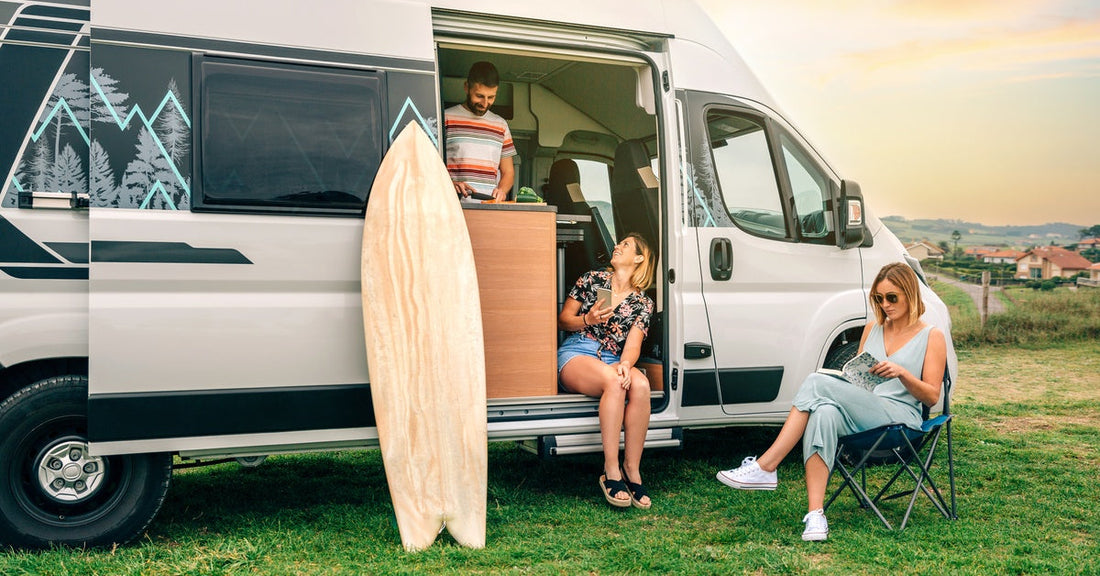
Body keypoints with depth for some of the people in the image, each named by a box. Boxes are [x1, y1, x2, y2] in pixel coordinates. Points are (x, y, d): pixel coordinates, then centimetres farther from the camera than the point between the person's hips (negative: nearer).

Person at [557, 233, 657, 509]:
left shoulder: (643, 304, 12)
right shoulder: (592, 279, 10)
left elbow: (633, 344, -1)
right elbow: (562, 320, 10)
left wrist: (625, 364, -24)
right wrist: (587, 320, -10)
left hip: (612, 361, 2)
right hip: (575, 354, -2)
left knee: (640, 385, -33)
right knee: (613, 381, -36)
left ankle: (632, 468, -26)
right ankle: (611, 472, -35)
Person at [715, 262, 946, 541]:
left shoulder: (932, 337, 7)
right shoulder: (872, 329, 21)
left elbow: (932, 396, 2)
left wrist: (901, 372, -15)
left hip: (900, 419, -5)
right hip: (859, 418, 5)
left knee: (817, 383, -28)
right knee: (825, 414, -35)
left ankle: (764, 468, -30)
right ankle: (815, 515, -41)